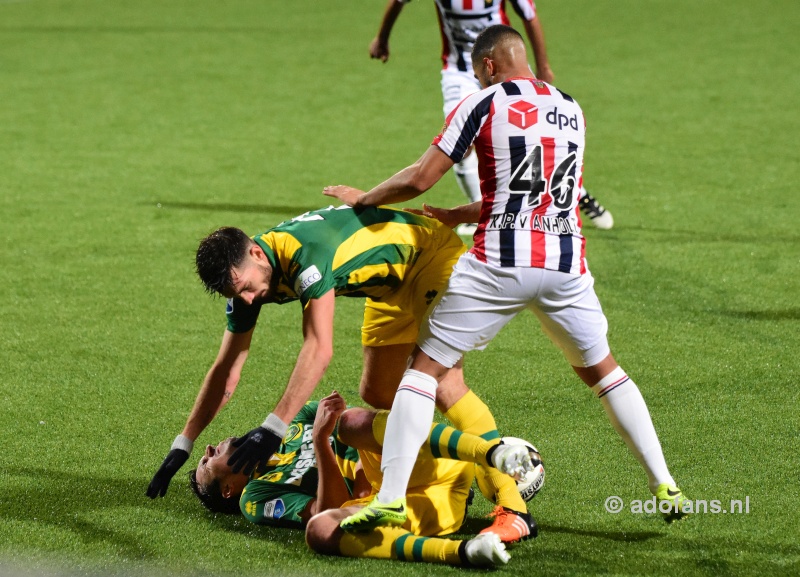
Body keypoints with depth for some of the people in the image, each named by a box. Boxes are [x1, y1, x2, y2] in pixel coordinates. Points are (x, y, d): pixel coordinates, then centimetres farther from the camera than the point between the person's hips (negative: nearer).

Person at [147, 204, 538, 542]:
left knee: (441, 384, -22)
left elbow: (319, 349, -41)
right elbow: (226, 371, 1)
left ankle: (513, 509, -25)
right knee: (376, 396, 7)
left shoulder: (304, 250, -35)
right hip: (391, 282, 9)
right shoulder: (244, 275, -8)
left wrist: (273, 429, -44)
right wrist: (182, 447, -1)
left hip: (434, 254, -9)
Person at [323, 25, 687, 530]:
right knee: (601, 369, 23)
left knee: (426, 366, 3)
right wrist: (458, 216, 30)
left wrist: (363, 200, 16)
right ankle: (664, 485, 19)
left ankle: (390, 497, -9)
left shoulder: (484, 104, 1)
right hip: (567, 261, 5)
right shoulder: (571, 110, 17)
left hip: (501, 263, -5)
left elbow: (419, 180, -1)